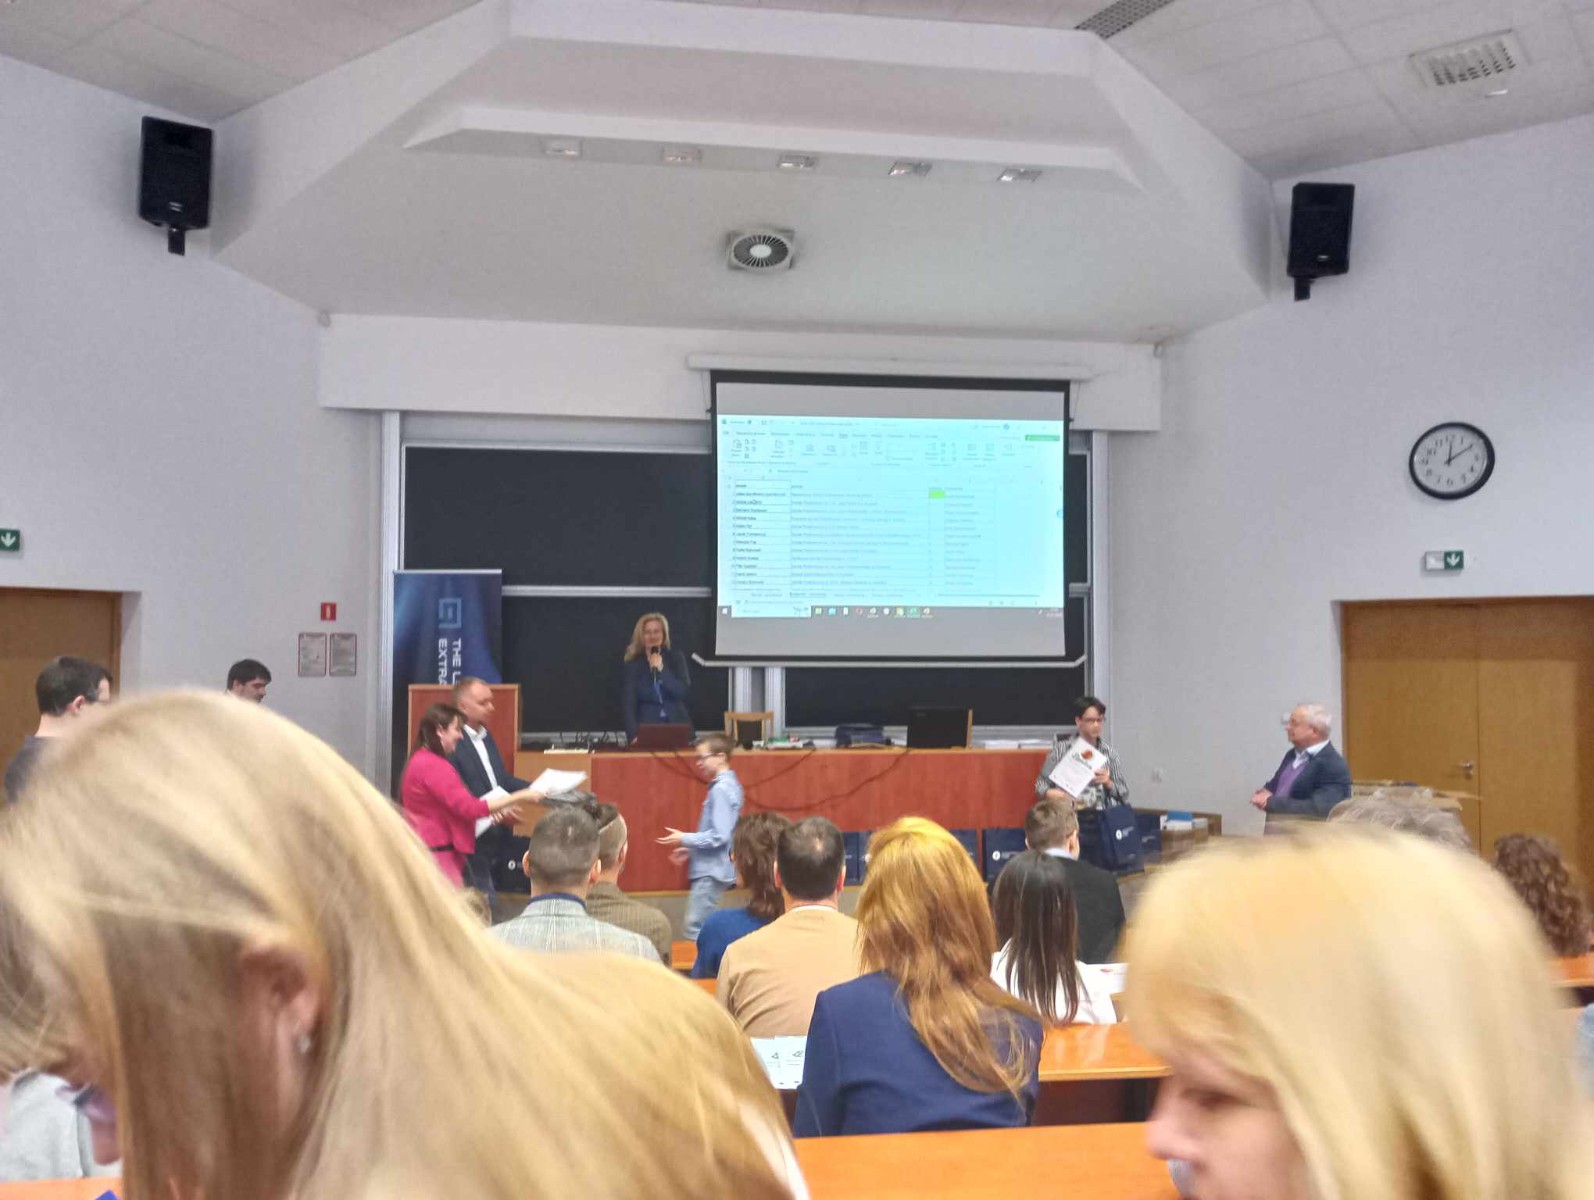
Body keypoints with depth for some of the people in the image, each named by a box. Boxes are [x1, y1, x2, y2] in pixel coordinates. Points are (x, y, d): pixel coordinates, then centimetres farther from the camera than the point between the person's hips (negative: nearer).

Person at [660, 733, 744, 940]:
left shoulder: (721, 789, -17)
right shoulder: (726, 785, 13)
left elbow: (719, 836, -23)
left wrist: (685, 839, -14)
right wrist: (691, 849, 16)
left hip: (711, 871, -10)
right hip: (710, 869, 10)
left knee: (693, 929, -7)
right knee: (698, 927, 14)